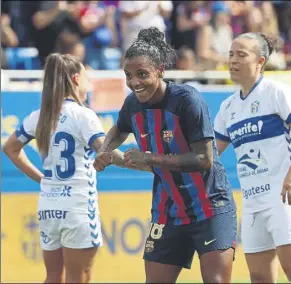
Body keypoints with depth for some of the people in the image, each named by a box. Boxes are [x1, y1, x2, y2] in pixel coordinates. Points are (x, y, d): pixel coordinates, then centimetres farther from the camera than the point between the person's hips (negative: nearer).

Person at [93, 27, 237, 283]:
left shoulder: (187, 100, -19)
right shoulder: (133, 104, 1)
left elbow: (204, 160, -23)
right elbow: (120, 130, 26)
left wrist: (151, 159, -27)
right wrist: (105, 152, 4)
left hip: (210, 208, -6)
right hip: (168, 212, 6)